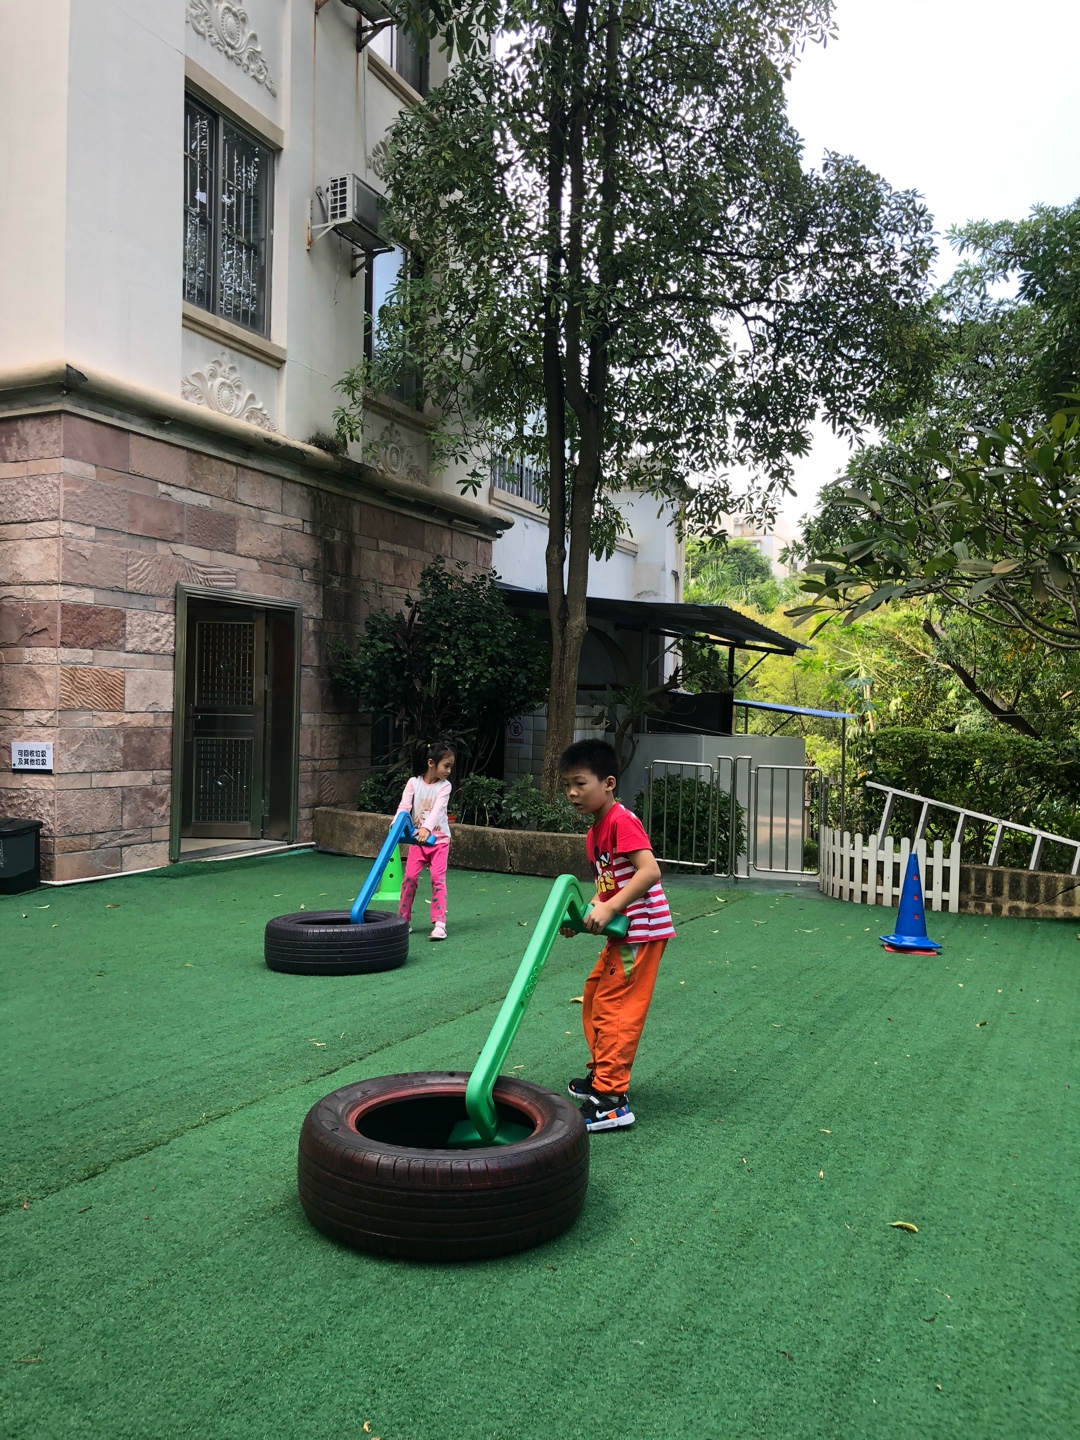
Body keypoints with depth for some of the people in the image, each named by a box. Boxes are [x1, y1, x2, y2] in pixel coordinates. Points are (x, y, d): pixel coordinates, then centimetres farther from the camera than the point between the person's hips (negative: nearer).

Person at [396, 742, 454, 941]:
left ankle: (439, 923, -7)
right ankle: (403, 920, 14)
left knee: (438, 878, -9)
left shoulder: (444, 786, -6)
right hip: (417, 838, 1)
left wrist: (426, 828, -38)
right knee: (410, 877, -1)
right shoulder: (413, 783, -3)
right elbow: (404, 806, -13)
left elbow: (437, 809, -21)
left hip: (439, 838, -1)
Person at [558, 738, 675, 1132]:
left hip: (642, 930, -10)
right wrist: (584, 916, -1)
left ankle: (612, 1101, -2)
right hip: (623, 932, 10)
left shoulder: (621, 821, -18)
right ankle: (602, 1074, 35)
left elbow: (649, 871, -27)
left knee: (613, 1007, -7)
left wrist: (608, 909, -29)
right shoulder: (594, 833, 12)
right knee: (595, 997, 20)